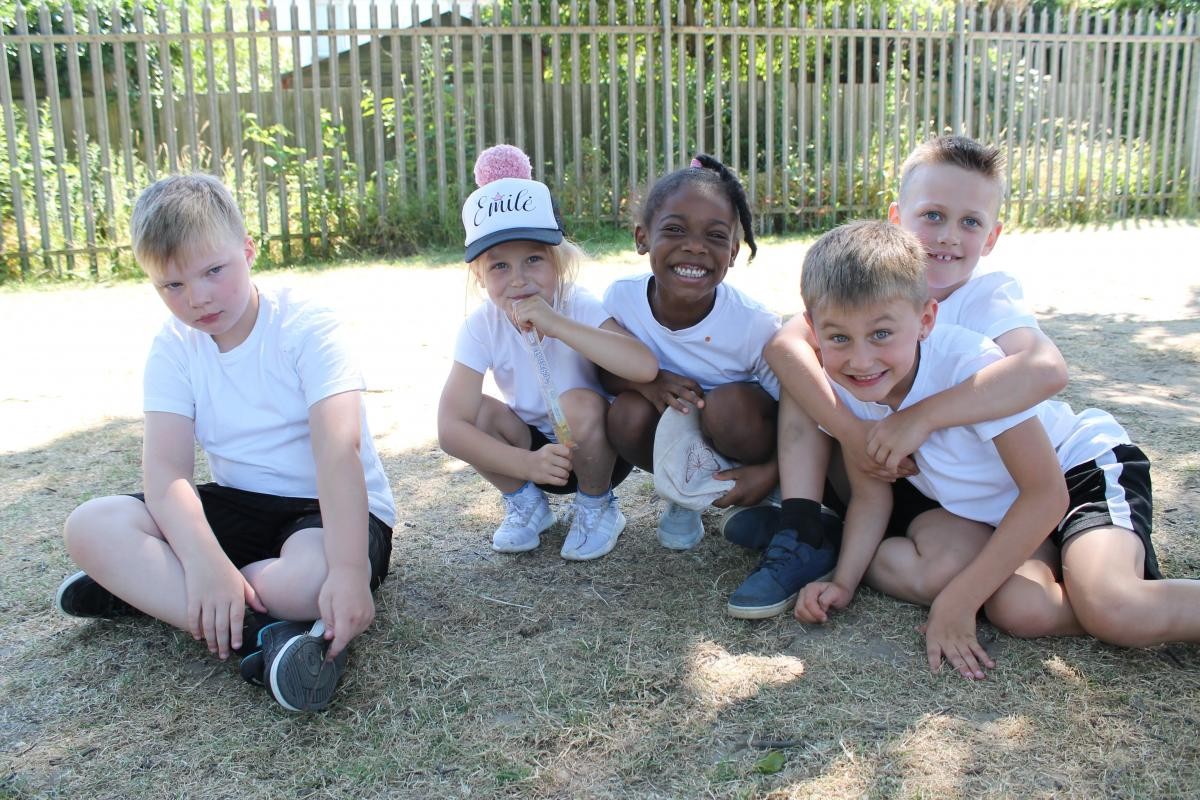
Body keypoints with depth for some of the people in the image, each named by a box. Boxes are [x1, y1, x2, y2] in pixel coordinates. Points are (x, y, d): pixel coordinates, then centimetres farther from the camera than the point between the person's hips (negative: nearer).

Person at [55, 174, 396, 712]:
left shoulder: (305, 327, -15)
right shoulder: (173, 349, -2)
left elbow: (338, 451, -28)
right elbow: (165, 468, -15)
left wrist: (349, 571, -42)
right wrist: (204, 562, -35)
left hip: (331, 508, -4)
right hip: (240, 507, 5)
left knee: (312, 580, -38)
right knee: (90, 527, -15)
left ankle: (151, 589, -12)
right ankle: (261, 636, -26)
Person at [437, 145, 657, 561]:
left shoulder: (581, 308, -23)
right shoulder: (482, 327, -17)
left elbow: (644, 367, -43)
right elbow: (450, 427, -25)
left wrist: (554, 323, -45)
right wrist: (527, 465, -38)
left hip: (599, 451, -2)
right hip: (535, 452, 3)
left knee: (580, 402, -33)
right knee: (478, 410, -24)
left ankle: (597, 507, -4)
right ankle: (525, 503, 4)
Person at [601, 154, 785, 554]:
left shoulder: (756, 326, -28)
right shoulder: (621, 298, -20)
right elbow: (602, 371, -5)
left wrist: (769, 472, -31)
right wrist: (646, 381, -27)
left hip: (737, 434, -3)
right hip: (675, 435, 3)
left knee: (730, 404, -34)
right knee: (627, 414, -27)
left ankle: (767, 499, -3)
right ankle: (684, 494, 3)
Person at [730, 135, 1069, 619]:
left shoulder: (988, 297, -17)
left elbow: (1047, 369, -39)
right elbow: (784, 344, -25)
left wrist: (922, 417, -41)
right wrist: (850, 430, -36)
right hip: (875, 469, 3)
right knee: (801, 366, -13)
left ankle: (840, 537, -6)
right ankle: (802, 536, -17)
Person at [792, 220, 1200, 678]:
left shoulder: (970, 364, -31)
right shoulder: (841, 388, -16)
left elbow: (1046, 493, -25)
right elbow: (870, 496, -2)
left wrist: (960, 598, -27)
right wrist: (843, 582, -18)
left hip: (1083, 469, -4)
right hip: (1001, 515, 5)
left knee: (1111, 610, -32)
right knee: (1017, 610, -27)